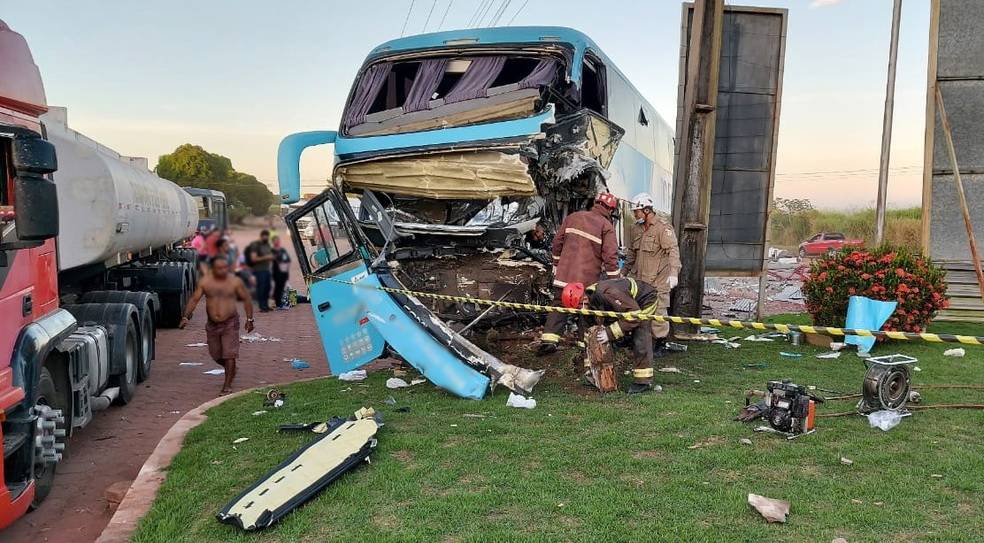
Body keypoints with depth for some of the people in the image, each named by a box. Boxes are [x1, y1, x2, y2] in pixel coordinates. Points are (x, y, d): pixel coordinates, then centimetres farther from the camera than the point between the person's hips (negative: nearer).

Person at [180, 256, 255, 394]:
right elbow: (194, 300, 1)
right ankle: (231, 370, 40)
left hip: (230, 323, -3)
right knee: (215, 354, 12)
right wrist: (186, 317, -9)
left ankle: (227, 385, 0)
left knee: (229, 354, -9)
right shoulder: (205, 282, -3)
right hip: (212, 324, 3)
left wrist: (249, 319, -1)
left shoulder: (235, 281, -7)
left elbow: (246, 300, 0)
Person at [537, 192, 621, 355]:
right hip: (588, 279, -3)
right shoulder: (607, 226, -5)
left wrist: (556, 267, 23)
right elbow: (610, 256, -11)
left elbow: (557, 242, 12)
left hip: (564, 274, 3)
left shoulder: (572, 217, 9)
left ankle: (549, 339, 2)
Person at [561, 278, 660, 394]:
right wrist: (589, 365, -4)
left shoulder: (608, 294, -40)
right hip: (630, 300, 8)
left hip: (647, 298, -8)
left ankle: (644, 381, -18)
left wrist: (610, 332, -39)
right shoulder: (591, 304, -11)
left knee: (640, 335, -23)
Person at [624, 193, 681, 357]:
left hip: (658, 281, -6)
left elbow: (673, 250, -16)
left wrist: (673, 273, -25)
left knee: (658, 311, -5)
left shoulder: (663, 228, -9)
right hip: (638, 279, 7)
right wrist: (625, 271, 26)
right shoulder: (635, 229, 14)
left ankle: (661, 343, 7)